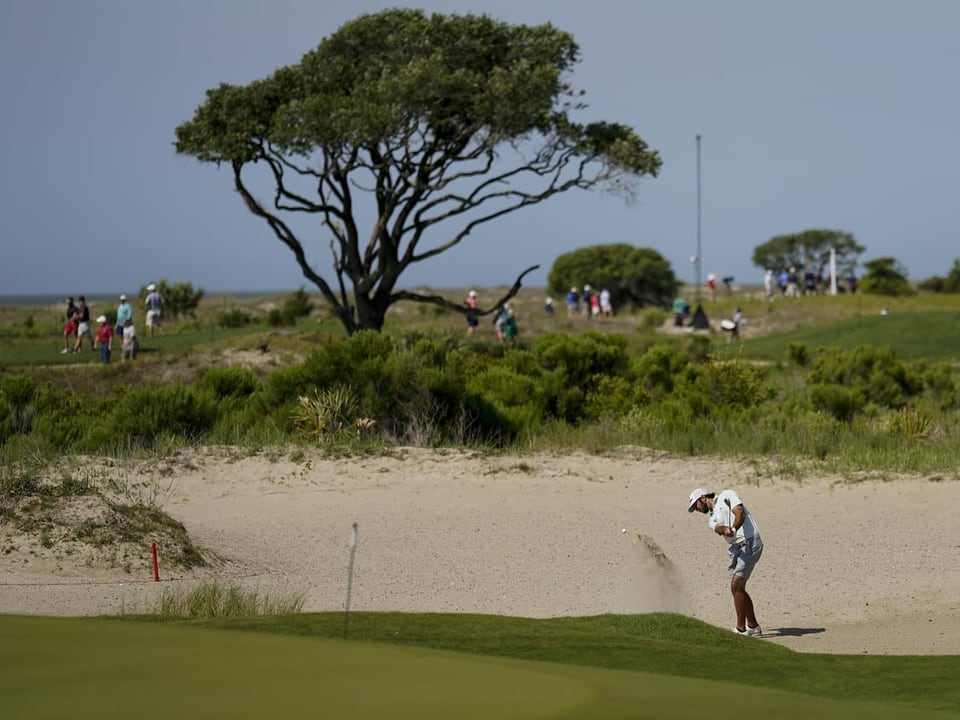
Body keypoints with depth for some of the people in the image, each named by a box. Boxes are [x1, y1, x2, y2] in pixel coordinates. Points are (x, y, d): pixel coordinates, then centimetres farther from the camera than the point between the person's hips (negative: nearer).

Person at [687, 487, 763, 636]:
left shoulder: (726, 496, 4)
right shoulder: (712, 519, 21)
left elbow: (740, 512, -13)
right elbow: (719, 528, -3)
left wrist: (734, 528, -32)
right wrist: (725, 530, -28)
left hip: (750, 543, -8)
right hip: (736, 548, 8)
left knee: (736, 585, -15)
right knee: (737, 589, 9)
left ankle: (741, 629, -12)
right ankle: (753, 626, 22)